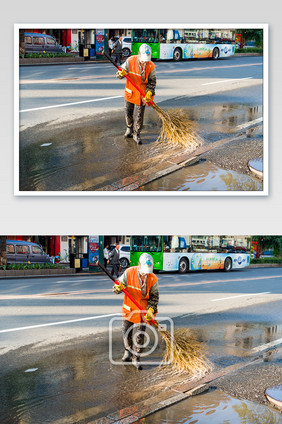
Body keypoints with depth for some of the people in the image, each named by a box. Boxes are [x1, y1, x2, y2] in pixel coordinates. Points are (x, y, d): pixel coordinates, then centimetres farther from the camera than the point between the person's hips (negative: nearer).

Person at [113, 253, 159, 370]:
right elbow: (116, 287, -6)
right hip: (128, 308, 1)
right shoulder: (129, 273, -15)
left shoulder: (153, 279, -14)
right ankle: (128, 351, 38)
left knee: (140, 335, -1)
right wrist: (118, 288, -30)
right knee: (126, 332, 13)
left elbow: (154, 296, -4)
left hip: (142, 310, -1)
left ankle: (136, 358, 11)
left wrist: (151, 309, -18)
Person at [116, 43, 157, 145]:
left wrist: (149, 92, -20)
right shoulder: (130, 61, -15)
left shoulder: (151, 66, -14)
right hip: (130, 91, 1)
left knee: (140, 115, 0)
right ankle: (129, 128, 41)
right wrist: (121, 74, -32)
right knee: (128, 112, 13)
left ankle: (136, 134, 16)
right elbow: (118, 74, -8)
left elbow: (152, 81, -4)